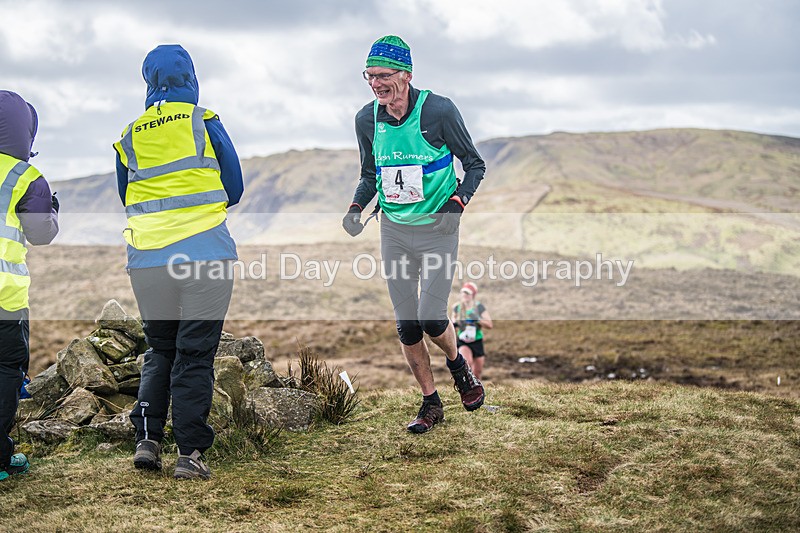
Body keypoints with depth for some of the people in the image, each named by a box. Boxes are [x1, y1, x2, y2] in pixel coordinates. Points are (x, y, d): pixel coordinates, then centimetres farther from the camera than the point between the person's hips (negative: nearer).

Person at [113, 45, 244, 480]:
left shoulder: (128, 137, 9)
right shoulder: (204, 122, 1)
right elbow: (234, 189, 7)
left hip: (146, 260, 3)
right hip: (204, 255, -3)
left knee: (159, 350, 17)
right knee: (195, 354, 1)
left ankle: (147, 439, 9)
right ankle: (190, 453, -1)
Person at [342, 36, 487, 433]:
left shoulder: (438, 111, -16)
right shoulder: (367, 119, -2)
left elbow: (475, 164, -5)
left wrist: (457, 202, -20)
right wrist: (356, 207, -4)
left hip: (437, 229, -4)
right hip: (393, 231, 4)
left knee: (431, 318, -10)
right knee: (406, 325, 5)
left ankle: (458, 366, 24)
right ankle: (430, 403, 21)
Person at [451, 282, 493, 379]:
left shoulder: (479, 307, -7)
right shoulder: (457, 308, -1)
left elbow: (490, 325, -12)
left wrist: (478, 319, -27)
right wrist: (454, 325, -10)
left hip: (477, 342, 0)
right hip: (463, 342, 0)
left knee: (477, 372, 7)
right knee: (467, 362, -29)